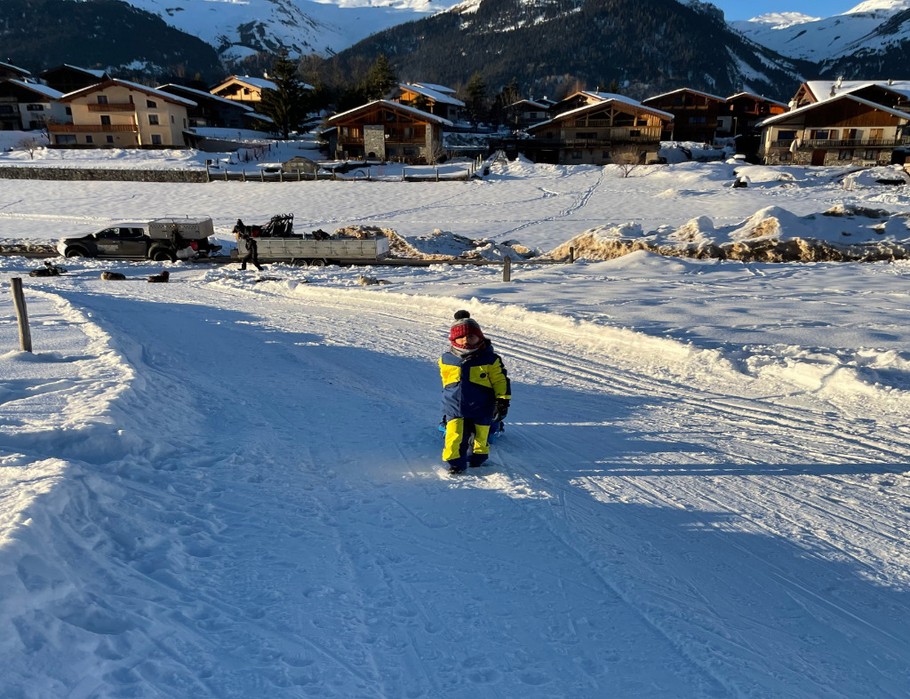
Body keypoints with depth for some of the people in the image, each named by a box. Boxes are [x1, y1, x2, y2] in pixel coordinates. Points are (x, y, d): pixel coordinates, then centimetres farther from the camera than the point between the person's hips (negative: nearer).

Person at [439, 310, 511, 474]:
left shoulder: (490, 359, -7)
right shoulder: (446, 360, 1)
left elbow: (501, 381, 0)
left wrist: (503, 401, -6)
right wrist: (445, 409, 21)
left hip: (481, 410, -1)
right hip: (455, 408, 1)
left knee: (480, 436, 12)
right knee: (454, 435, -10)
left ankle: (477, 459, 36)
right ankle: (455, 463, 5)